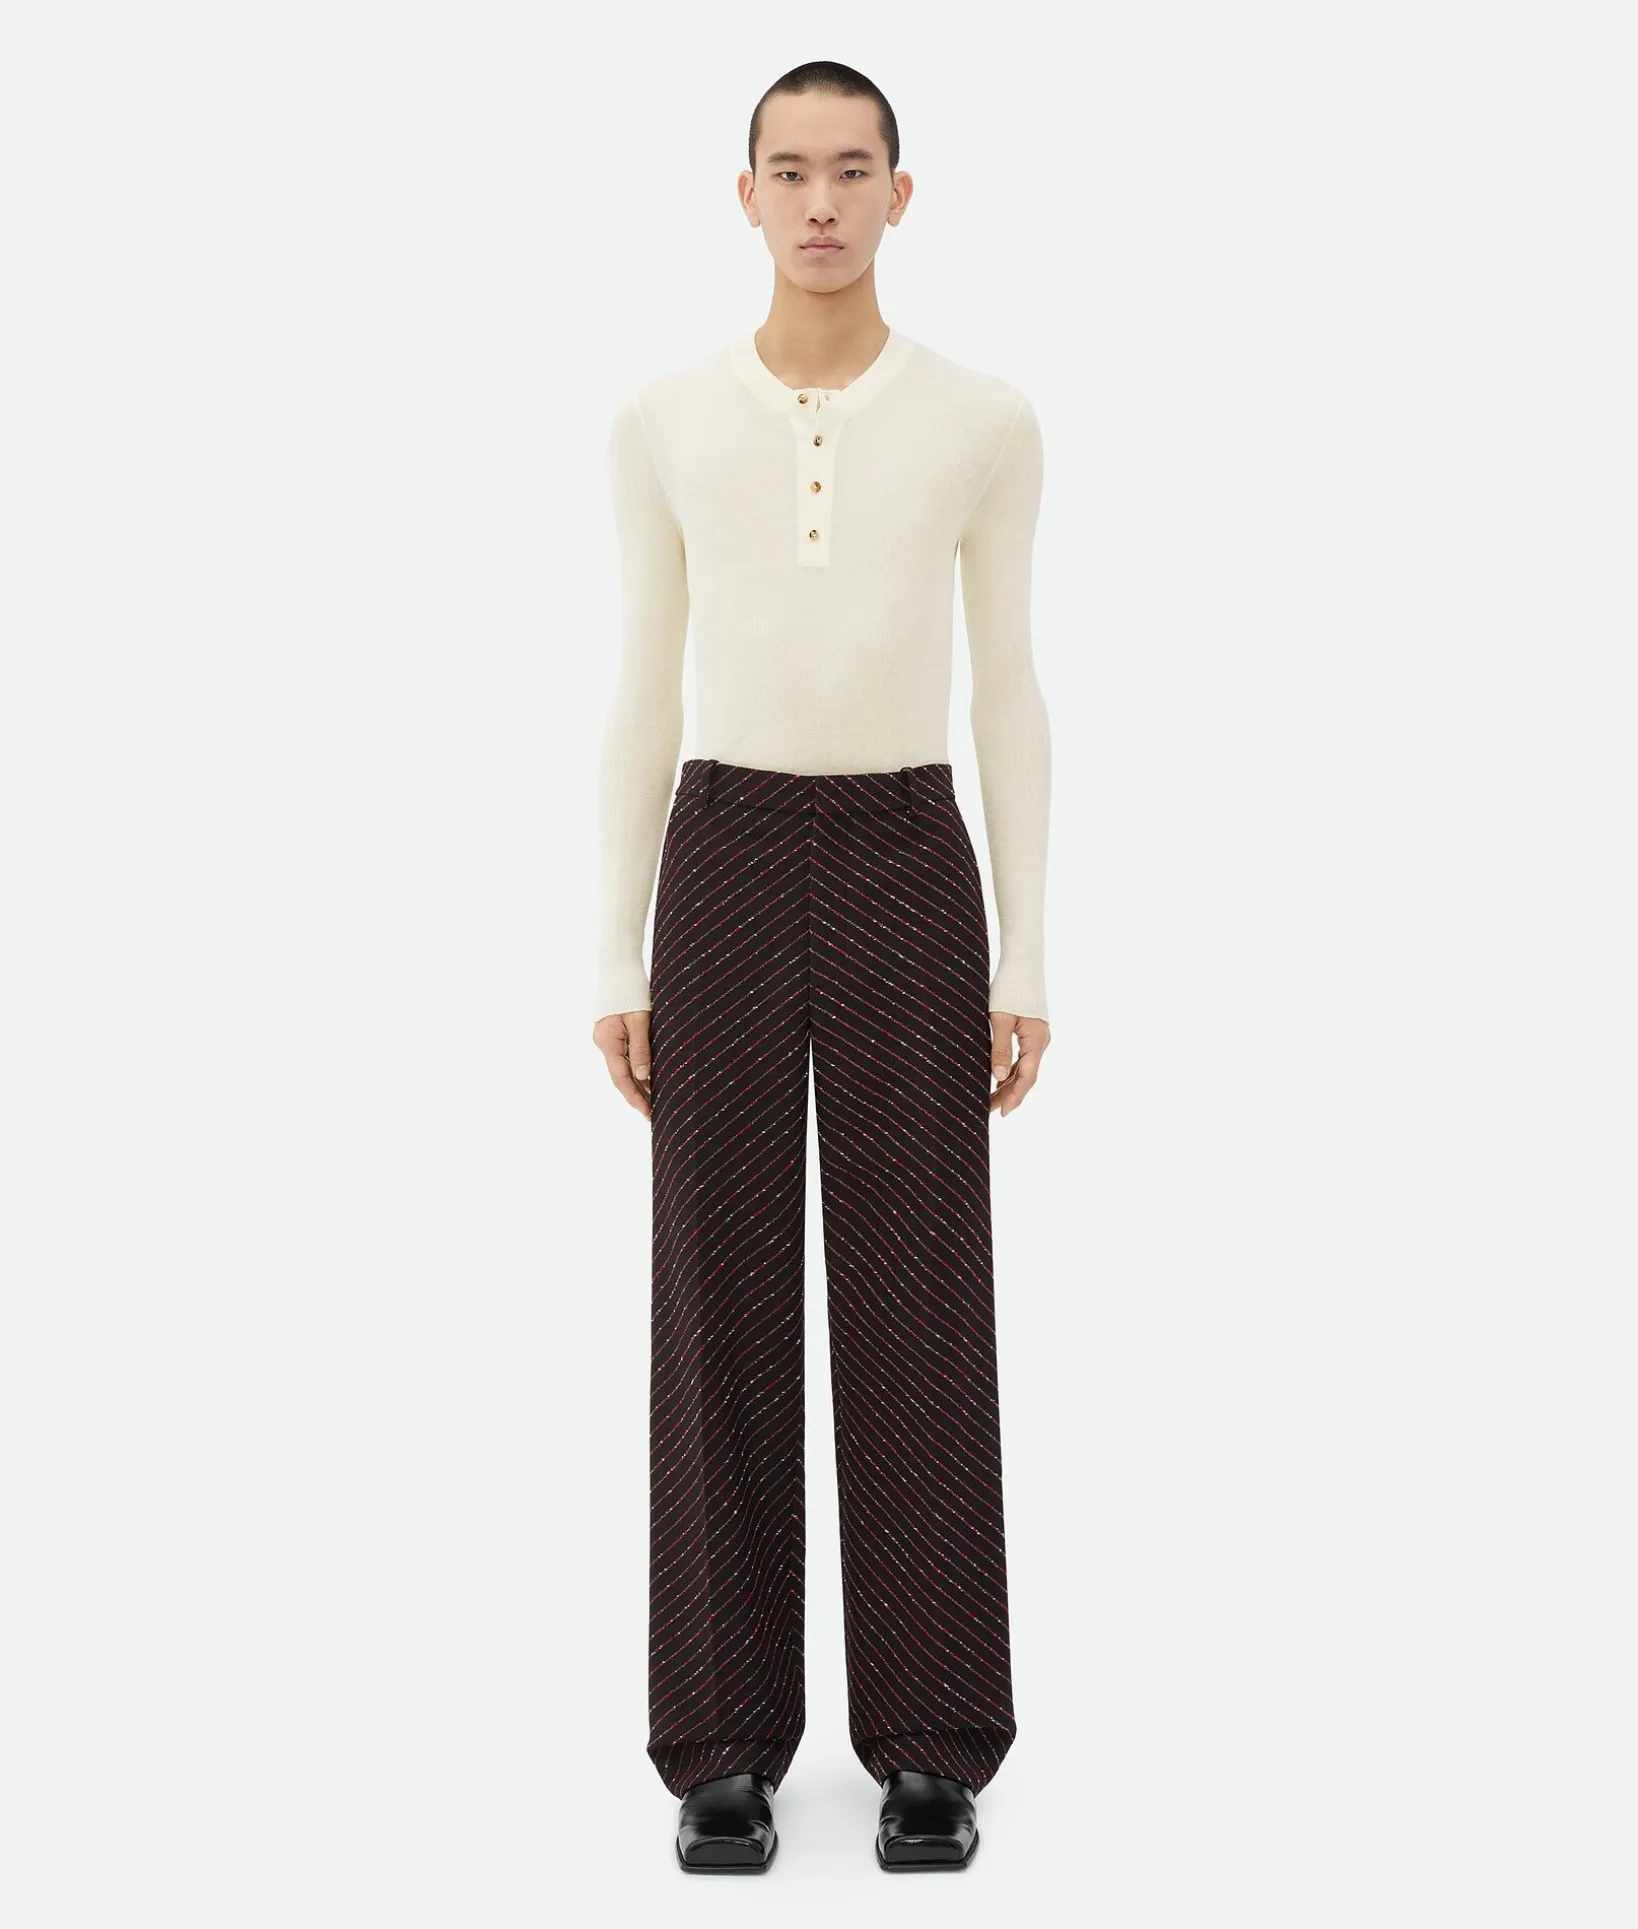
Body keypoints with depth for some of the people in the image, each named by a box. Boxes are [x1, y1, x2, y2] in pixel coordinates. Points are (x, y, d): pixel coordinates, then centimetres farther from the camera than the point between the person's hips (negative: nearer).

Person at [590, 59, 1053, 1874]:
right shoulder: (661, 425, 6)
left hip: (909, 881, 0)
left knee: (918, 1314, -1)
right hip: (726, 880, 1)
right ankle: (729, 1745, 12)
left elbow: (1008, 700, 6)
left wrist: (1027, 971, 1)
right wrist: (614, 970, 2)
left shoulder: (986, 422, 4)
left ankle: (928, 1743, 12)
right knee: (723, 1312, 0)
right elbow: (643, 703, 7)